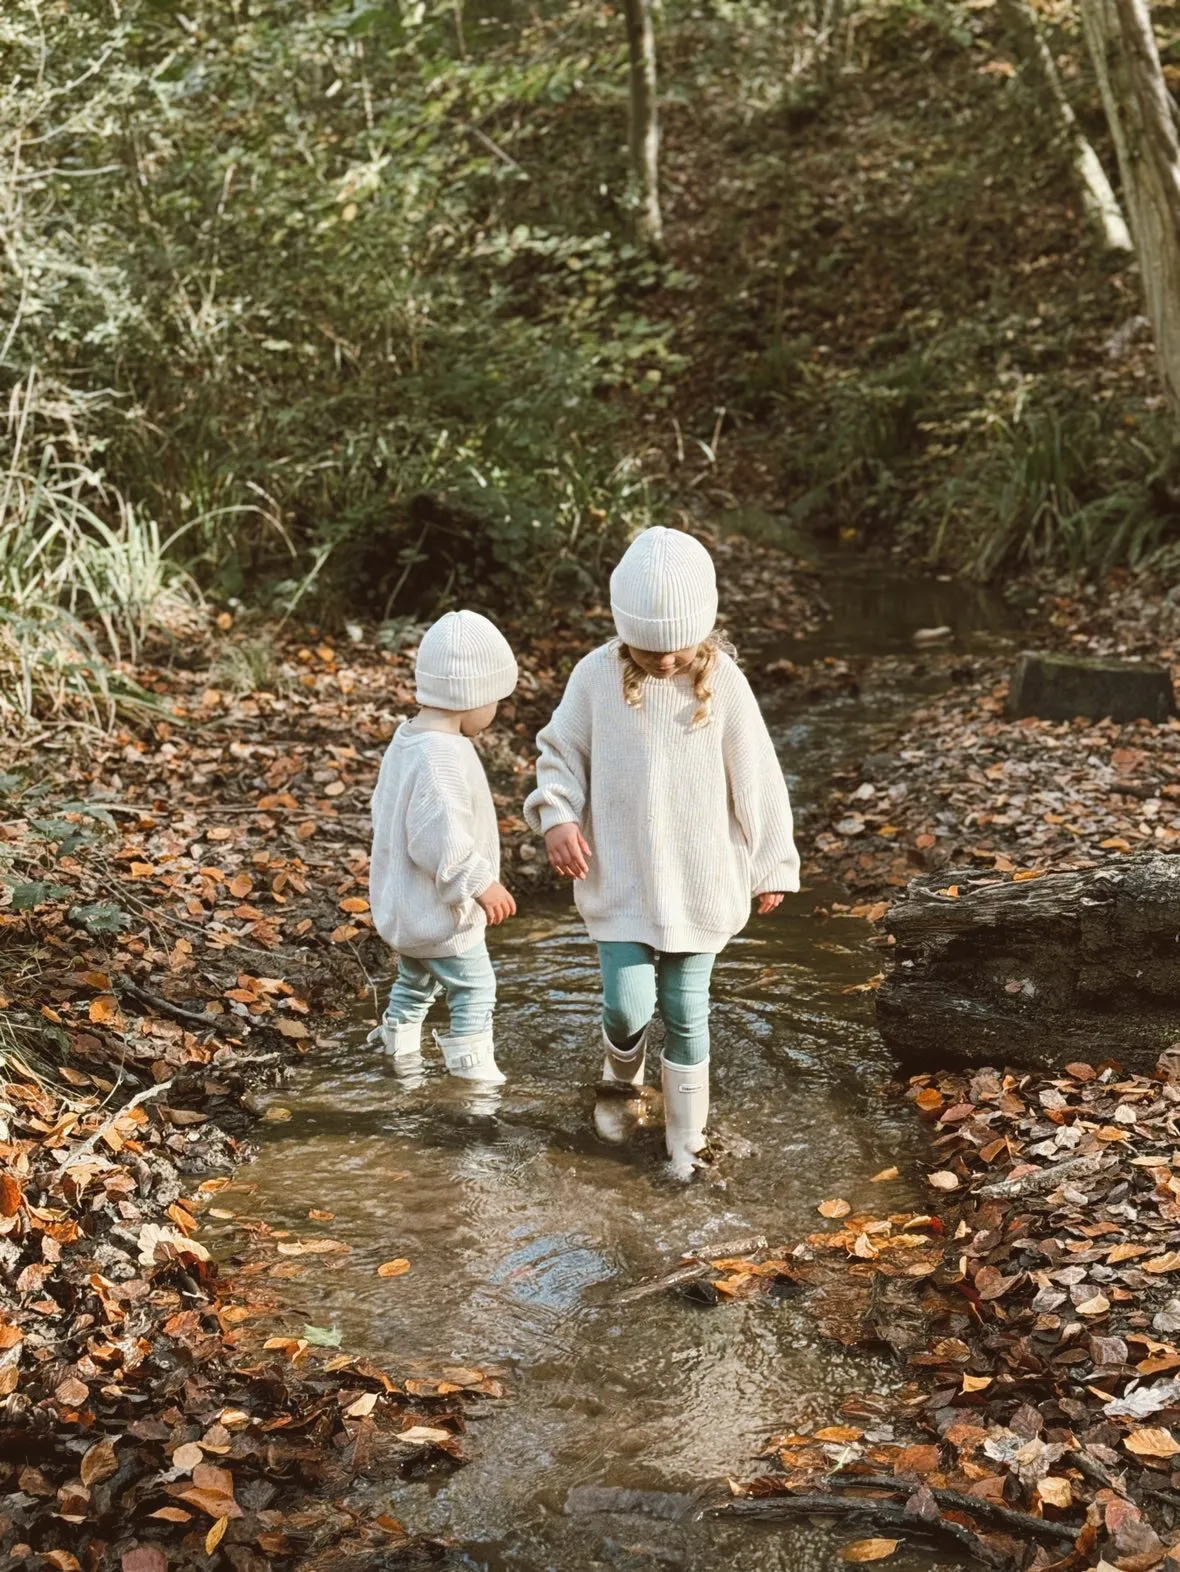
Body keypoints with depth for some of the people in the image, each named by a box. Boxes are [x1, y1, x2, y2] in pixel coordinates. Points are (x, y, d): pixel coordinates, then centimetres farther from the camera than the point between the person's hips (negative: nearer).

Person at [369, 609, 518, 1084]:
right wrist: (480, 883, -23)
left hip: (399, 905, 10)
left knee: (414, 981, 26)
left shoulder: (407, 739, 5)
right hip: (438, 911, -10)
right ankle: (474, 1072, 12)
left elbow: (384, 809, 17)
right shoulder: (442, 756, -28)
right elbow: (439, 837, -32)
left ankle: (400, 1054, 40)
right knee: (473, 990, 4)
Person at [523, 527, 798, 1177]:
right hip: (620, 879, 0)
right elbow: (559, 752, 5)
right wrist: (557, 816, -14)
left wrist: (772, 867, 6)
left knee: (685, 1012, 7)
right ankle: (621, 1082, 32)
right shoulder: (596, 676, -9)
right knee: (627, 1004, -4)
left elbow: (756, 780, -1)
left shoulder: (723, 681, -10)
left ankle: (687, 1140, 26)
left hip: (701, 883, 0)